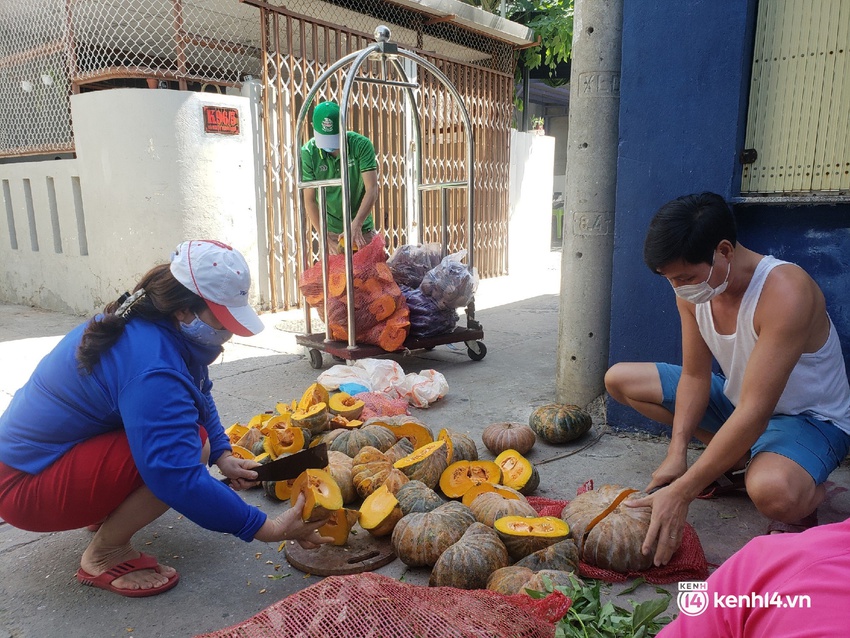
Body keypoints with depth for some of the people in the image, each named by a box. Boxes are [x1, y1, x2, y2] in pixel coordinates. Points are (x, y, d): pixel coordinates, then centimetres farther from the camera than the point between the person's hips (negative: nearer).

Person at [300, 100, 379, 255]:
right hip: (331, 230, 0)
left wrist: (356, 225, -33)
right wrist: (327, 239, -19)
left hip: (363, 228, 0)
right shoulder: (308, 153, -13)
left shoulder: (362, 145, -14)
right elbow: (310, 201, -12)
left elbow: (372, 190, -21)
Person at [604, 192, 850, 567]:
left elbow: (754, 413, -36)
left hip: (808, 418, -7)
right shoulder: (691, 291, -12)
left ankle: (807, 494, -2)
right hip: (738, 401, 8)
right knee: (619, 379, -2)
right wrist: (677, 454, -20)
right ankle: (735, 458, 4)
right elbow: (694, 376, -7)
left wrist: (680, 492, -37)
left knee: (771, 492, -42)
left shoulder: (785, 293, -34)